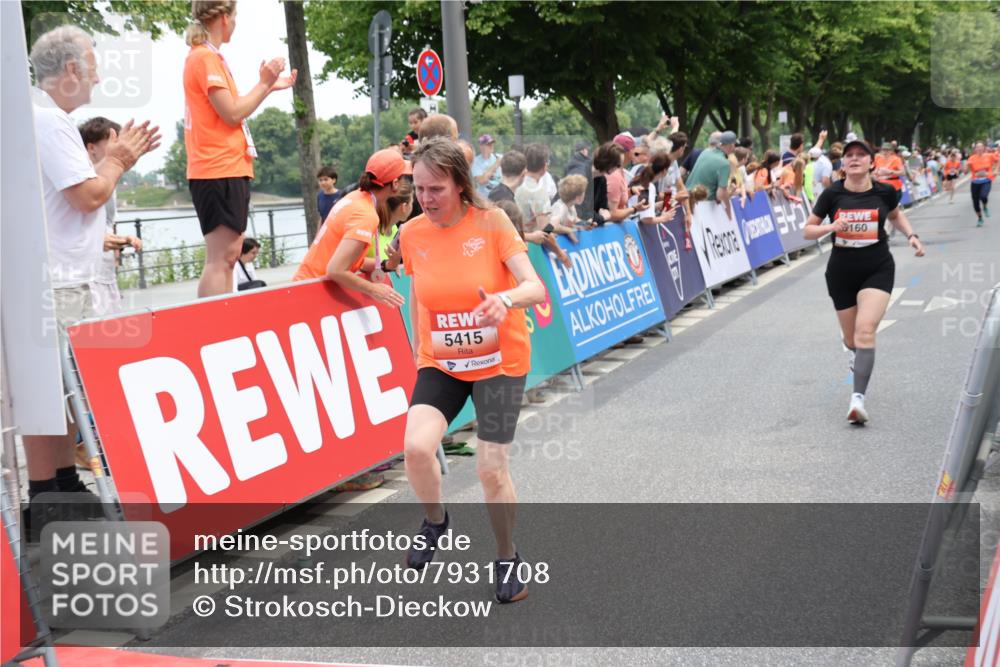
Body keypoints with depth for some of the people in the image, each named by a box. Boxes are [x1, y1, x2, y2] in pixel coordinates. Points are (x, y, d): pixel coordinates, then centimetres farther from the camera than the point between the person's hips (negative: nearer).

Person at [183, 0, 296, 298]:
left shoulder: (208, 57, 18)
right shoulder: (205, 57, -12)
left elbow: (231, 109, 21)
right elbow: (232, 113, -16)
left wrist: (269, 87, 20)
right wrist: (264, 83, -5)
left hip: (230, 169, 11)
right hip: (219, 172, -11)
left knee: (229, 254, 13)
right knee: (219, 258, -12)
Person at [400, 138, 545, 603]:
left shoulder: (491, 221, -14)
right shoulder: (412, 234, -4)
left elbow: (535, 287, -20)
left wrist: (507, 298, -40)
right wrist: (419, 347, 17)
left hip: (499, 361, -2)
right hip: (440, 363, 3)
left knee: (492, 469, -2)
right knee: (416, 447, -21)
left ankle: (508, 560, 24)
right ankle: (435, 521, 12)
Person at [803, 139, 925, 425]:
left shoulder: (884, 191, -4)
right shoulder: (832, 194, -7)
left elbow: (895, 215, 19)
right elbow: (807, 231, -2)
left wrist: (911, 235, 3)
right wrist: (830, 227, -21)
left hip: (878, 270, -1)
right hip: (841, 272, 1)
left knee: (865, 331, -20)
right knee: (852, 339, 14)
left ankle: (858, 398, -23)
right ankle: (855, 352, 53)